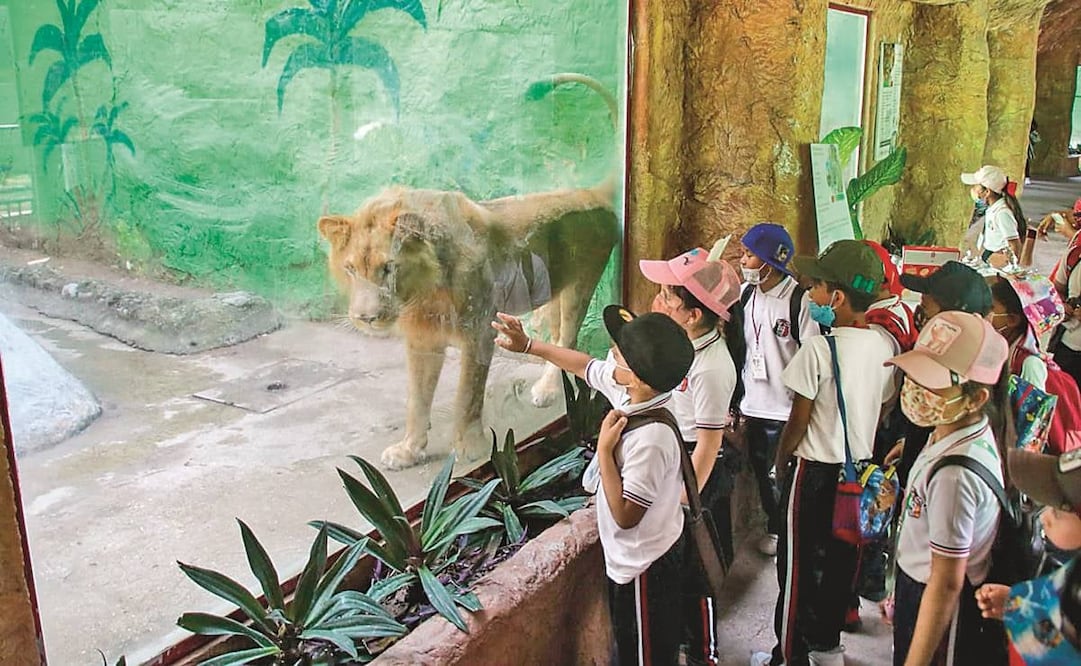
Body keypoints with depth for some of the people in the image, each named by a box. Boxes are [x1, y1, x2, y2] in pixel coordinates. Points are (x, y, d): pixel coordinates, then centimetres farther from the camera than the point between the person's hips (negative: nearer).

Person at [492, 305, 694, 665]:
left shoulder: (651, 439, -37)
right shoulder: (628, 389, -12)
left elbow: (624, 514, -29)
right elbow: (586, 366, 7)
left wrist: (604, 449, -28)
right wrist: (528, 345, 7)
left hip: (643, 566, -9)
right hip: (630, 556, 9)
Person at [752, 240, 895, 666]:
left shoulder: (819, 350, -23)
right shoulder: (883, 347, -2)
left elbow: (798, 420, -17)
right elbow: (881, 410, 8)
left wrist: (781, 458, 0)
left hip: (814, 471, -7)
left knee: (798, 565, 7)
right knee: (841, 561, 19)